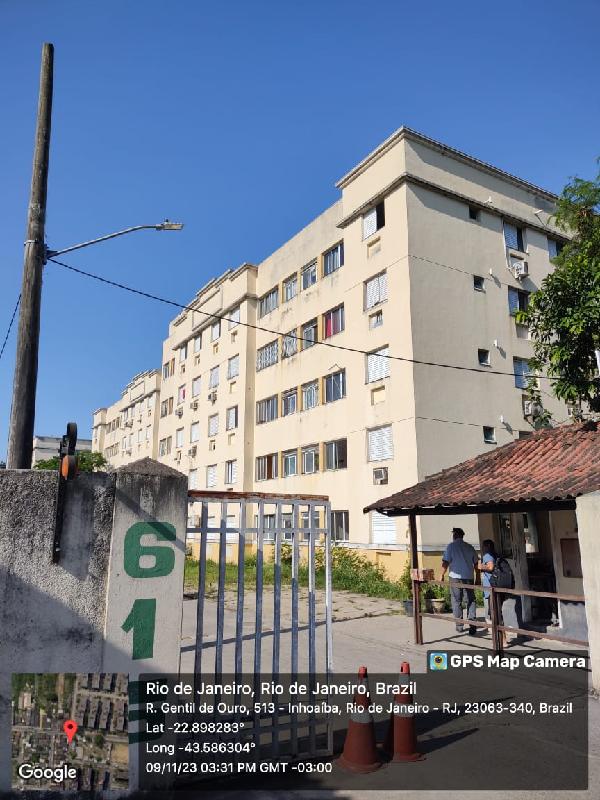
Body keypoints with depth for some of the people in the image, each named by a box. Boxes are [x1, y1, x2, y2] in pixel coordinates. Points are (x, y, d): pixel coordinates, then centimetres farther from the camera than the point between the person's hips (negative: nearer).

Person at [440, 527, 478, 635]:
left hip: (455, 577, -3)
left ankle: (459, 626, 12)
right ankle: (472, 625, -5)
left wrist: (442, 575, 2)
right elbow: (476, 563, 12)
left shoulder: (451, 546, -4)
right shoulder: (470, 547, 7)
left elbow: (445, 562, -8)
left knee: (457, 602, 8)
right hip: (469, 577, 3)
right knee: (470, 601, 8)